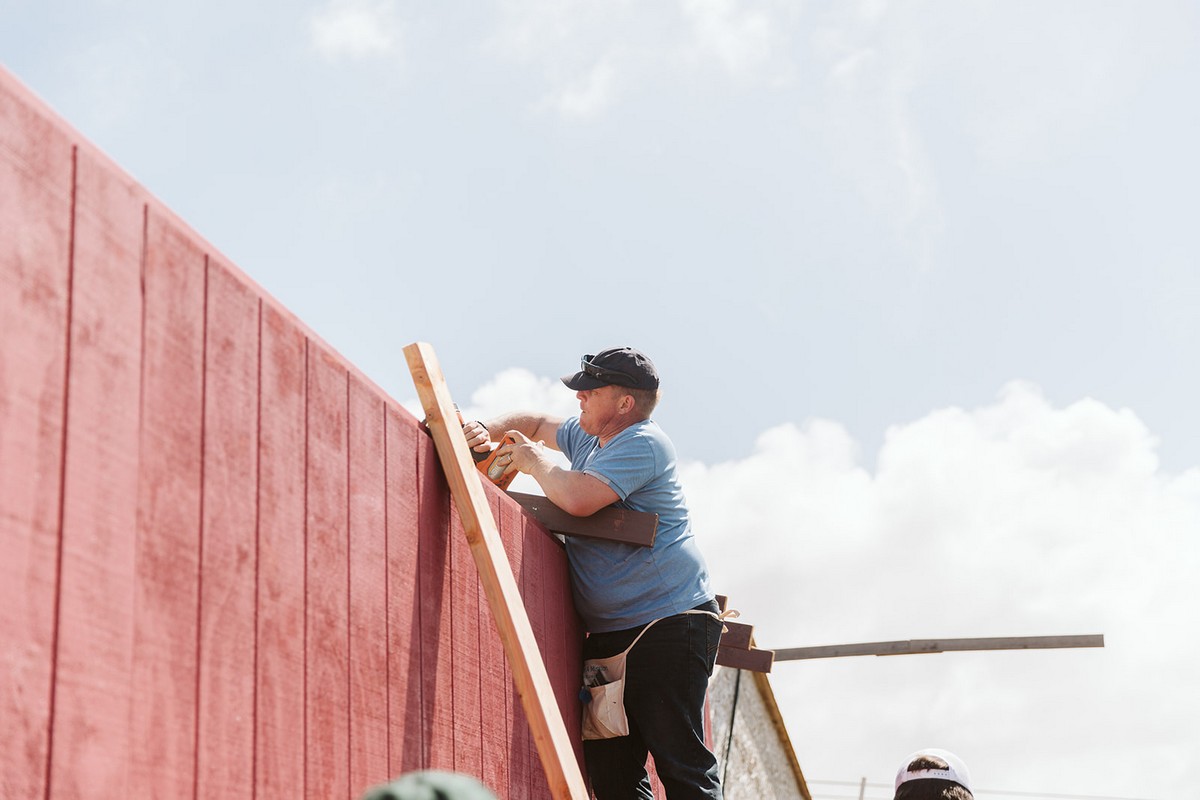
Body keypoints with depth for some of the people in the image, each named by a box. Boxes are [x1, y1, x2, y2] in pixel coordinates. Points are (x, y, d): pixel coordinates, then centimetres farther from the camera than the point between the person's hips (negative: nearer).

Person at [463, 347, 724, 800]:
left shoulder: (641, 444, -13)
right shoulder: (588, 437, 17)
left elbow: (577, 498, -26)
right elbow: (536, 424, 35)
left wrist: (535, 462, -6)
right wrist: (490, 431, 13)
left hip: (668, 624, -9)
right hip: (609, 632, 9)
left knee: (679, 759, -12)